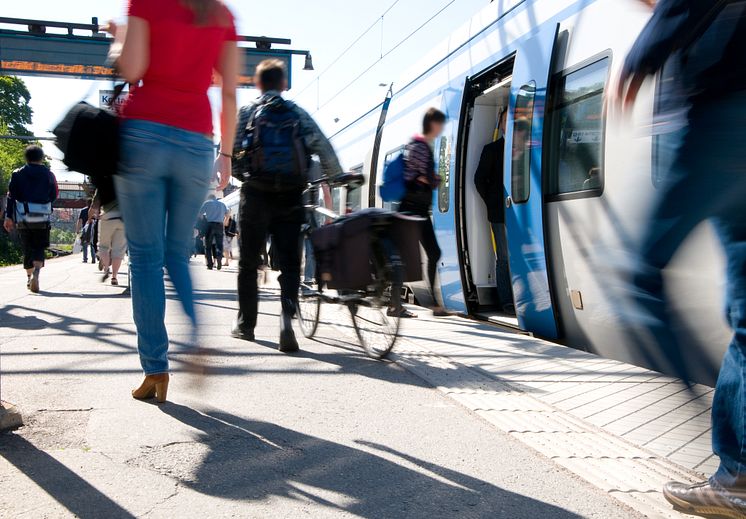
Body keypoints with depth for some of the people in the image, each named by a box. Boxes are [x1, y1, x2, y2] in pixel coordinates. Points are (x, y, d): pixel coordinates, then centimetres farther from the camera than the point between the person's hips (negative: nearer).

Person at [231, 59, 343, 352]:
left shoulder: (247, 112, 6)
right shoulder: (297, 112, 8)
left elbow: (233, 152, -2)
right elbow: (323, 147, -1)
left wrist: (240, 175, 15)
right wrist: (338, 178, 8)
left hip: (256, 194, 0)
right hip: (291, 196, 0)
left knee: (249, 262, 13)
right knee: (289, 263, 2)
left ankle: (245, 324, 21)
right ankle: (287, 318, -20)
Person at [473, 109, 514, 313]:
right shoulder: (491, 149, 6)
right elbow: (480, 179, 5)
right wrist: (492, 202, 2)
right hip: (500, 213, -3)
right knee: (504, 258, -2)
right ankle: (507, 302, 1)